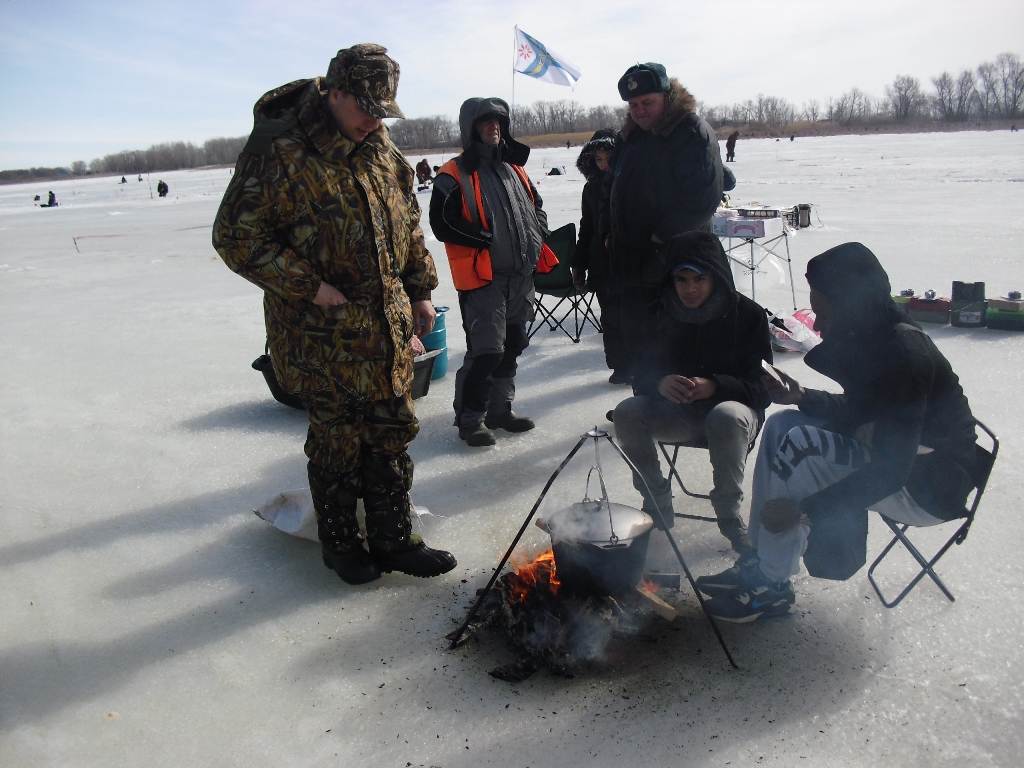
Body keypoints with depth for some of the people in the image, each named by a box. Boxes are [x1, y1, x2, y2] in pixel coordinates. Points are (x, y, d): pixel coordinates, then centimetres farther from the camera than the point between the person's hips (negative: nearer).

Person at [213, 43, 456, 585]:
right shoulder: (281, 154, -14)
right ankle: (339, 543, 27)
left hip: (389, 327, 7)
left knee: (392, 435, 12)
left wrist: (420, 290, 14)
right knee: (337, 441, 6)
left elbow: (407, 226, 19)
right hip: (321, 333, -6)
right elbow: (236, 236, -15)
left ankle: (393, 540, 27)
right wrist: (309, 286, -17)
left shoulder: (381, 151, 9)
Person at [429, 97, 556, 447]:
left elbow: (536, 206, 26)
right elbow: (442, 223, -16)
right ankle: (470, 418, 6)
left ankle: (500, 409, 30)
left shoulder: (514, 168, 16)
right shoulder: (454, 175, -7)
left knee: (512, 346, 15)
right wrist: (486, 239, -18)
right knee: (486, 351, -11)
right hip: (482, 278, -7)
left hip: (521, 277, 8)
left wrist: (536, 235, 6)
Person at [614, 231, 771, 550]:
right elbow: (642, 374, -3)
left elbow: (762, 387, -14)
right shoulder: (664, 315, -3)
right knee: (627, 412, -22)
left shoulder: (748, 315, -12)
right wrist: (660, 383, -28)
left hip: (731, 405, -3)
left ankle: (729, 514, -14)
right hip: (677, 411, 4)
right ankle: (658, 504, -3)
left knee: (726, 417, -38)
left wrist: (714, 386, -33)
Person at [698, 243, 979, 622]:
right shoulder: (875, 338, 0)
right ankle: (759, 560, 3)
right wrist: (803, 398, -6)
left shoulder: (903, 353, -27)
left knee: (799, 446, -25)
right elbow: (855, 412, 14)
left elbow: (891, 470, -29)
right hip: (899, 452, 10)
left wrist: (804, 508, -27)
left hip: (926, 489, -9)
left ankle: (771, 588, -12)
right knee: (782, 424, 2)